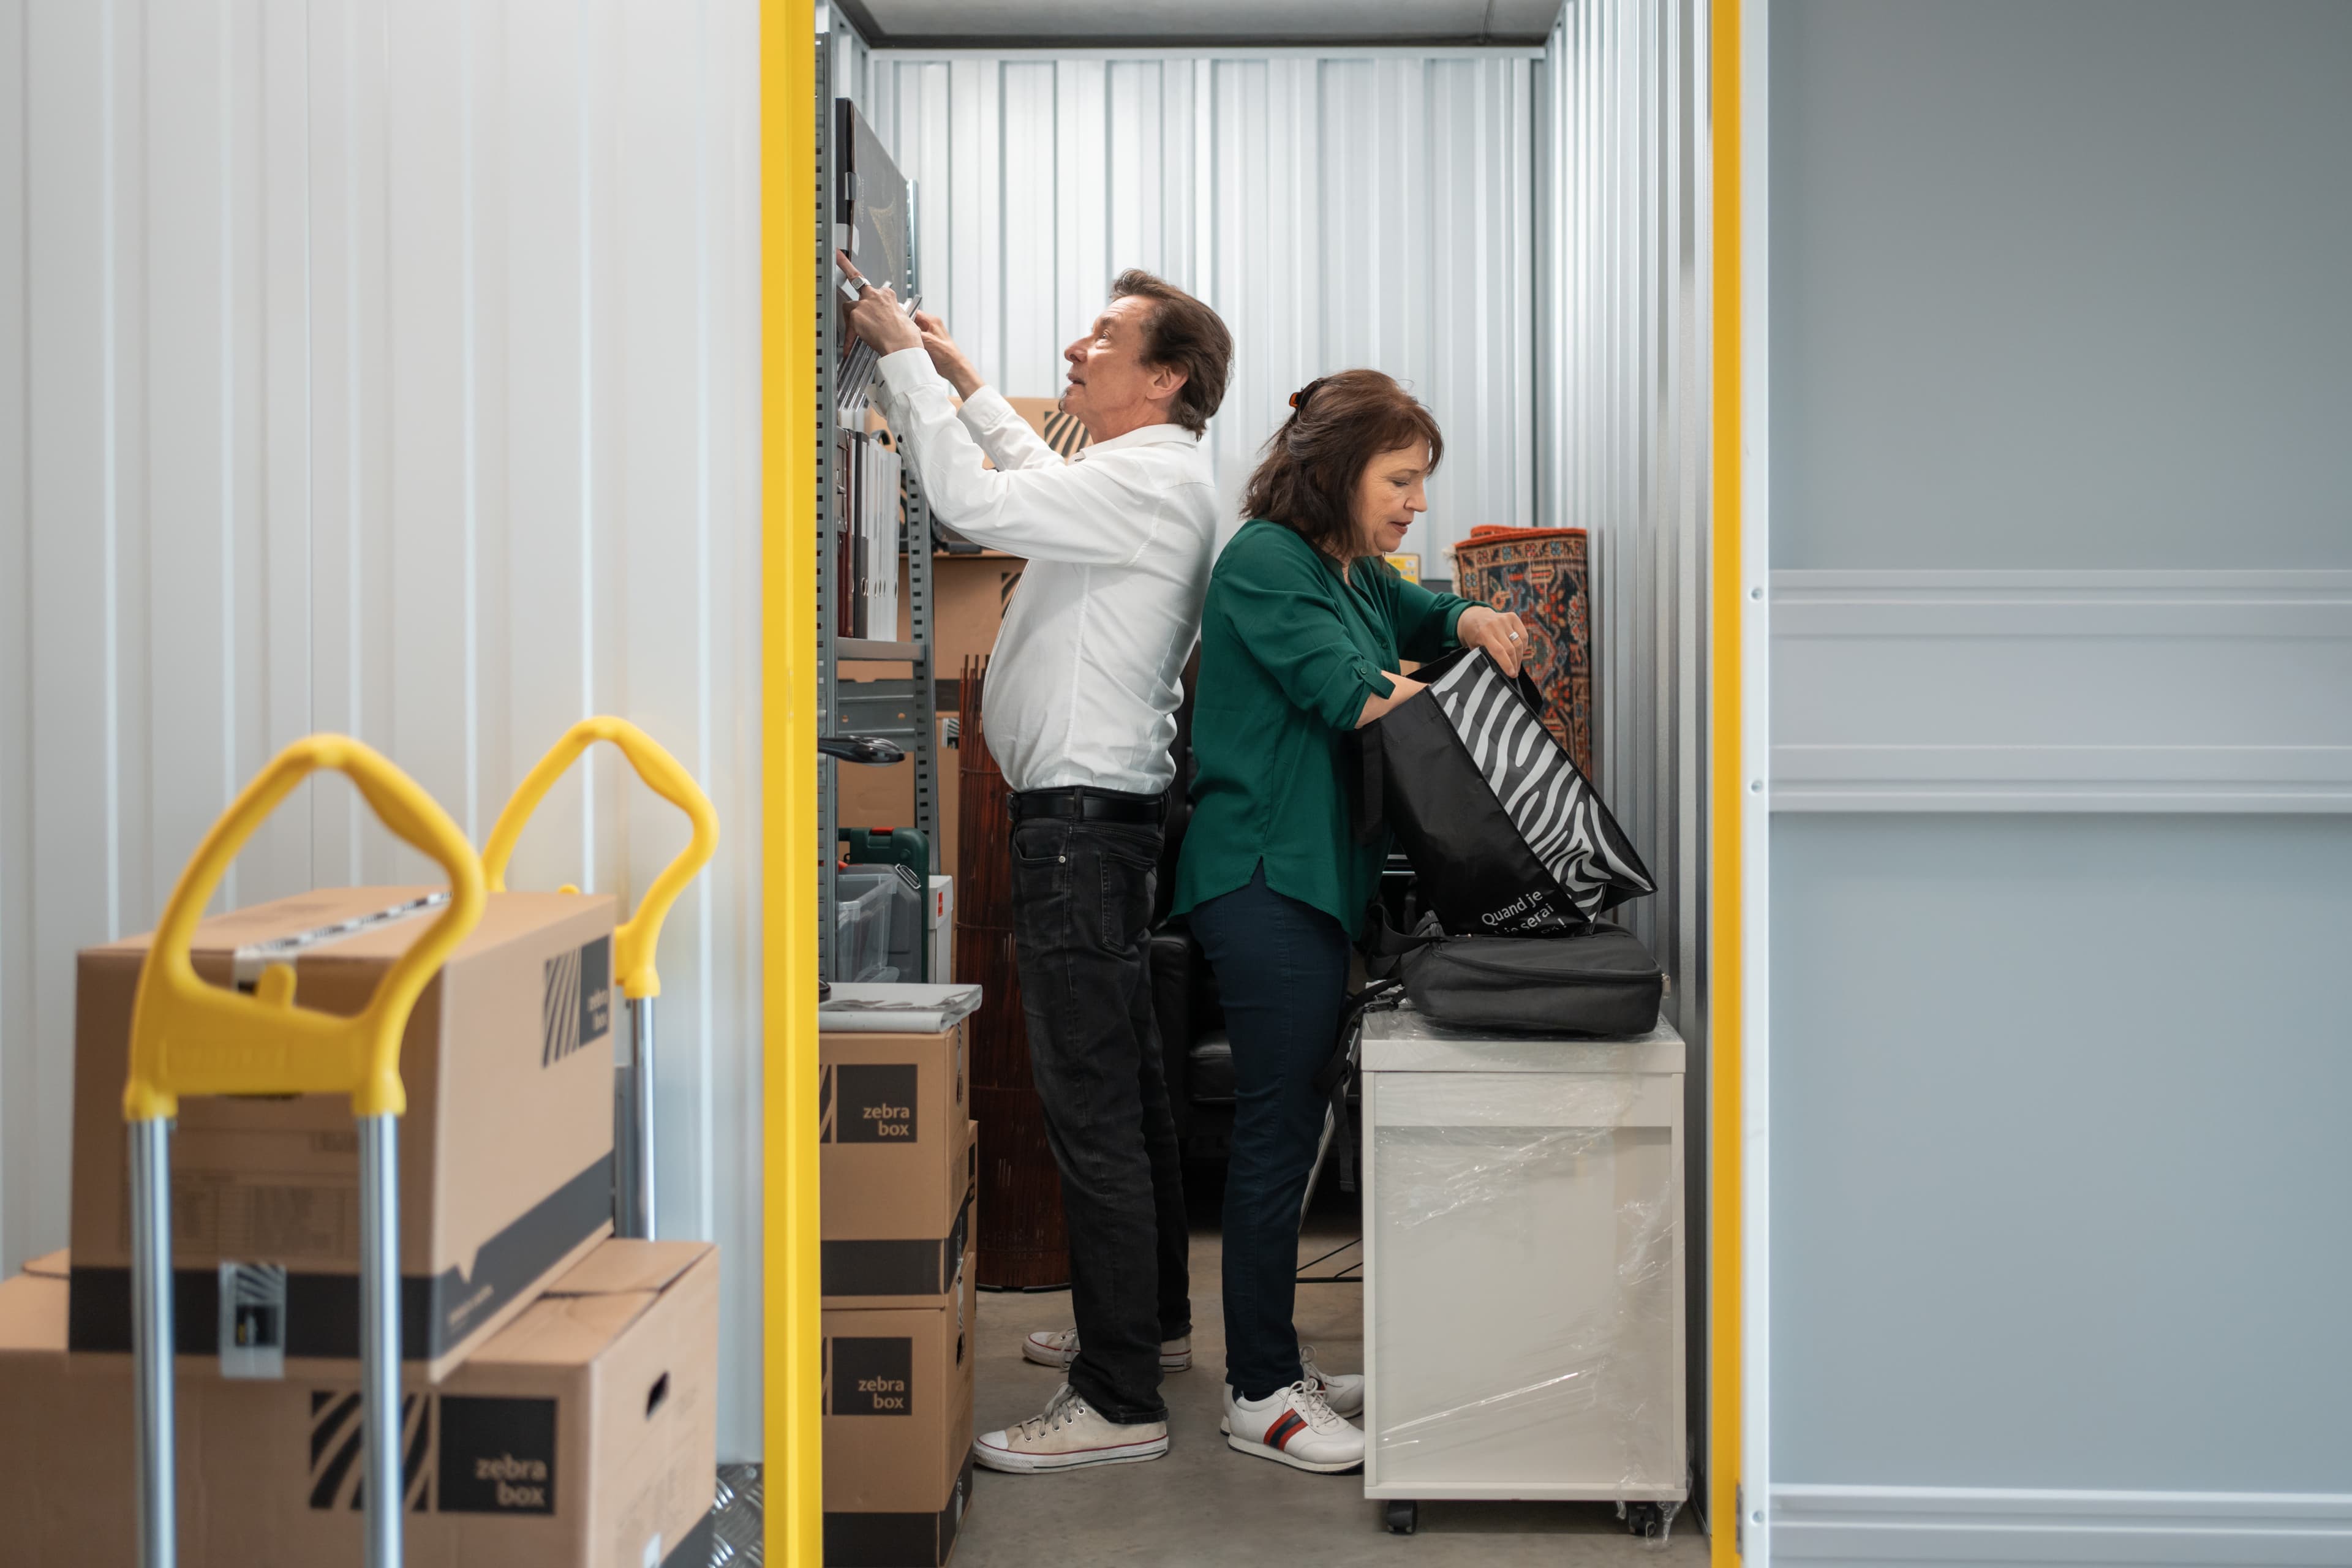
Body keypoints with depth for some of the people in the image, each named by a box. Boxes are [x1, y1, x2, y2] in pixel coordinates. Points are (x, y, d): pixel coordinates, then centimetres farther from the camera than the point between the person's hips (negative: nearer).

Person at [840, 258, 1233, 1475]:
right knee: (1127, 1086, 19)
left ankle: (1120, 1403, -4)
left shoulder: (1154, 479, -15)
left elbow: (976, 502, -23)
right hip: (1096, 808, 11)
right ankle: (1149, 1319, 34)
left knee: (1091, 1108, -9)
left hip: (1084, 811, -11)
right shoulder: (1145, 478, 17)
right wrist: (962, 377, 34)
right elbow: (1041, 478, 37)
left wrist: (904, 358, -12)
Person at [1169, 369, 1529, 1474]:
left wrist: (1472, 623, 8)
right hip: (1263, 879, -10)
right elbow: (1352, 695, -19)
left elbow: (1421, 616, 32)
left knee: (1292, 1125, 13)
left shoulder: (1353, 571, 16)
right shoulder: (1265, 561, -11)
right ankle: (1259, 1394, 4)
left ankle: (1274, 1360, 23)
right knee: (1278, 1132, -5)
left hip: (1321, 880, 10)